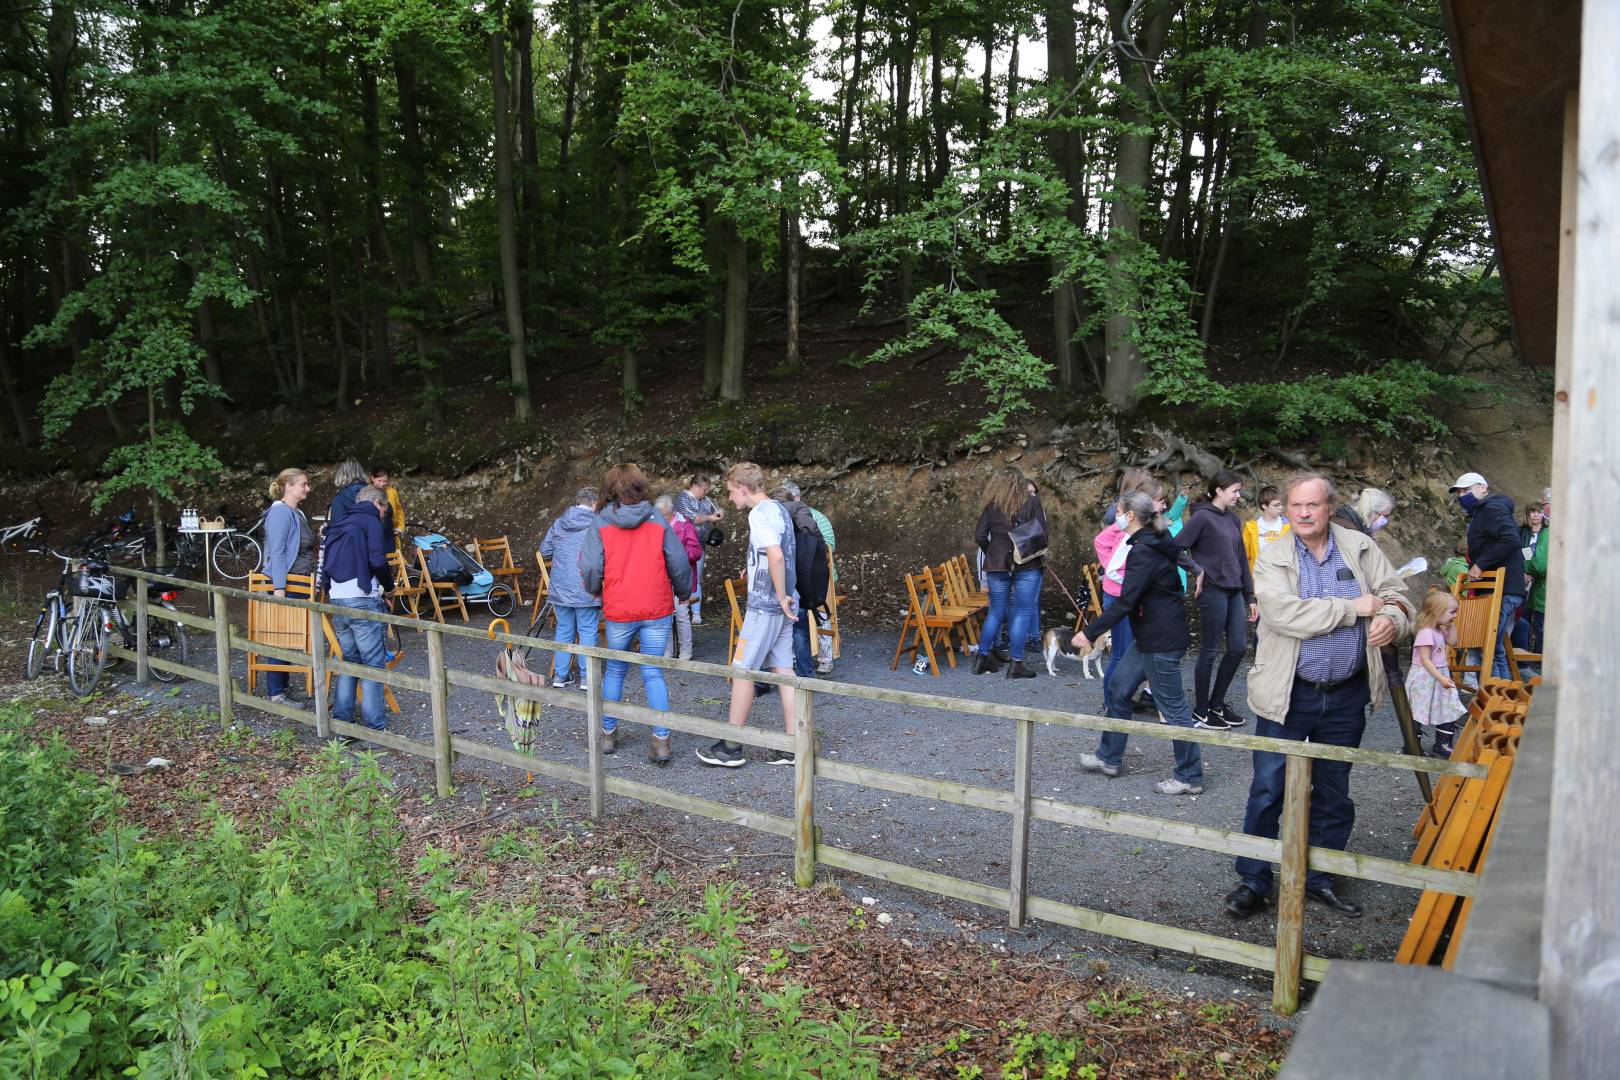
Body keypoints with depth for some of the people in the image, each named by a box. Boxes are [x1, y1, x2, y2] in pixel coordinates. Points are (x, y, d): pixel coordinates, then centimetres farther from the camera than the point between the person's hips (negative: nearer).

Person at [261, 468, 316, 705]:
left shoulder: (297, 513, 16)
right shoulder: (281, 513, -14)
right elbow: (276, 553, -19)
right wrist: (279, 588, -23)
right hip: (287, 584, -10)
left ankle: (282, 684, 21)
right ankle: (276, 694, -2)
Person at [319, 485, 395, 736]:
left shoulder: (339, 526, 21)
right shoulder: (371, 522, -2)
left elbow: (326, 565, 19)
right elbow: (377, 561, -15)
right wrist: (389, 584, 1)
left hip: (337, 600, 8)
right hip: (363, 600, -8)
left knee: (349, 661, 17)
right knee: (373, 664, -3)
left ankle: (342, 722, 17)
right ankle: (373, 726, -3)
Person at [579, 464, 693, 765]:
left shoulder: (600, 524, -5)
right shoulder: (658, 521, -1)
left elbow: (590, 568, -9)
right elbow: (679, 564, -1)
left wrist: (595, 590, 13)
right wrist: (684, 593, 17)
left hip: (618, 612, 0)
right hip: (657, 610, 0)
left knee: (615, 672, 18)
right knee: (653, 673, 6)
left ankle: (609, 732, 29)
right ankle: (661, 740, -2)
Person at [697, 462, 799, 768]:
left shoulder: (759, 513, -15)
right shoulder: (779, 509, 14)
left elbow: (776, 555, -28)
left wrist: (781, 597, -21)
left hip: (764, 606, -9)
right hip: (783, 607, 9)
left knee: (742, 671, 0)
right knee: (784, 670, 9)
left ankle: (731, 747, 7)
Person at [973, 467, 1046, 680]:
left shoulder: (992, 505, 4)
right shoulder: (1032, 501, -2)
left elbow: (980, 535, 0)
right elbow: (1042, 533, -7)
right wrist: (1037, 551, 11)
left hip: (997, 564, 3)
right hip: (1027, 565, -3)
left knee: (996, 612, 13)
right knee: (1022, 613, 2)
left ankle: (982, 658, 16)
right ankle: (1016, 664, 2)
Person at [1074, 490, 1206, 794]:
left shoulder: (1143, 552, -21)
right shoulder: (1154, 543, 9)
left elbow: (1125, 602, -25)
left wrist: (1090, 633, -20)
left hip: (1162, 640, -11)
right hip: (1150, 637, 11)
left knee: (1172, 707, -1)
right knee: (1117, 690, 16)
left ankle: (1190, 778, 10)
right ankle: (1109, 758, 27)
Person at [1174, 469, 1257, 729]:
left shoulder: (1232, 519, 13)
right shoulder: (1203, 516, -10)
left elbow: (1242, 559, 16)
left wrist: (1250, 597, 16)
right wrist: (1196, 570, -17)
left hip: (1234, 592, 8)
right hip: (1212, 591, -8)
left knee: (1238, 647, 9)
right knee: (1209, 652, 0)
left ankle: (1217, 703, 24)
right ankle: (1200, 712, 13)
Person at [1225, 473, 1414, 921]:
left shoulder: (1360, 547, 4)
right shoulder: (1272, 558, -7)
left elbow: (1395, 593, 7)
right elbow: (1284, 614, -22)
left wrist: (1392, 619, -17)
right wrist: (1354, 607, -19)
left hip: (1347, 697, 4)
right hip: (1288, 696, -3)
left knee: (1334, 795, 15)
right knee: (1267, 790, 1)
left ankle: (1318, 878, 30)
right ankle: (1253, 880, 14)